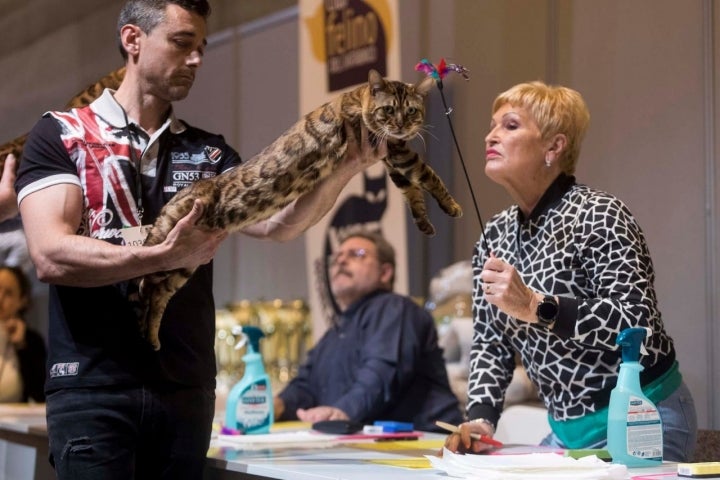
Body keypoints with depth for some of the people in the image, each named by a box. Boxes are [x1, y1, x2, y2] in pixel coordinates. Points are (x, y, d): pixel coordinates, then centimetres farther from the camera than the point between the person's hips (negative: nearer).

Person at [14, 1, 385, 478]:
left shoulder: (210, 152, 13)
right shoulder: (59, 134, 0)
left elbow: (275, 223, -3)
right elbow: (51, 255, -13)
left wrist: (342, 171, -20)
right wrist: (165, 256, -22)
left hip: (187, 388, 4)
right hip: (94, 387, -4)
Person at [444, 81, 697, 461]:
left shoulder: (597, 216, -14)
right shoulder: (495, 236, 6)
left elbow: (640, 323, -24)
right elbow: (490, 341, 9)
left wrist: (536, 307, -30)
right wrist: (481, 418, -8)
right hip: (568, 429, 7)